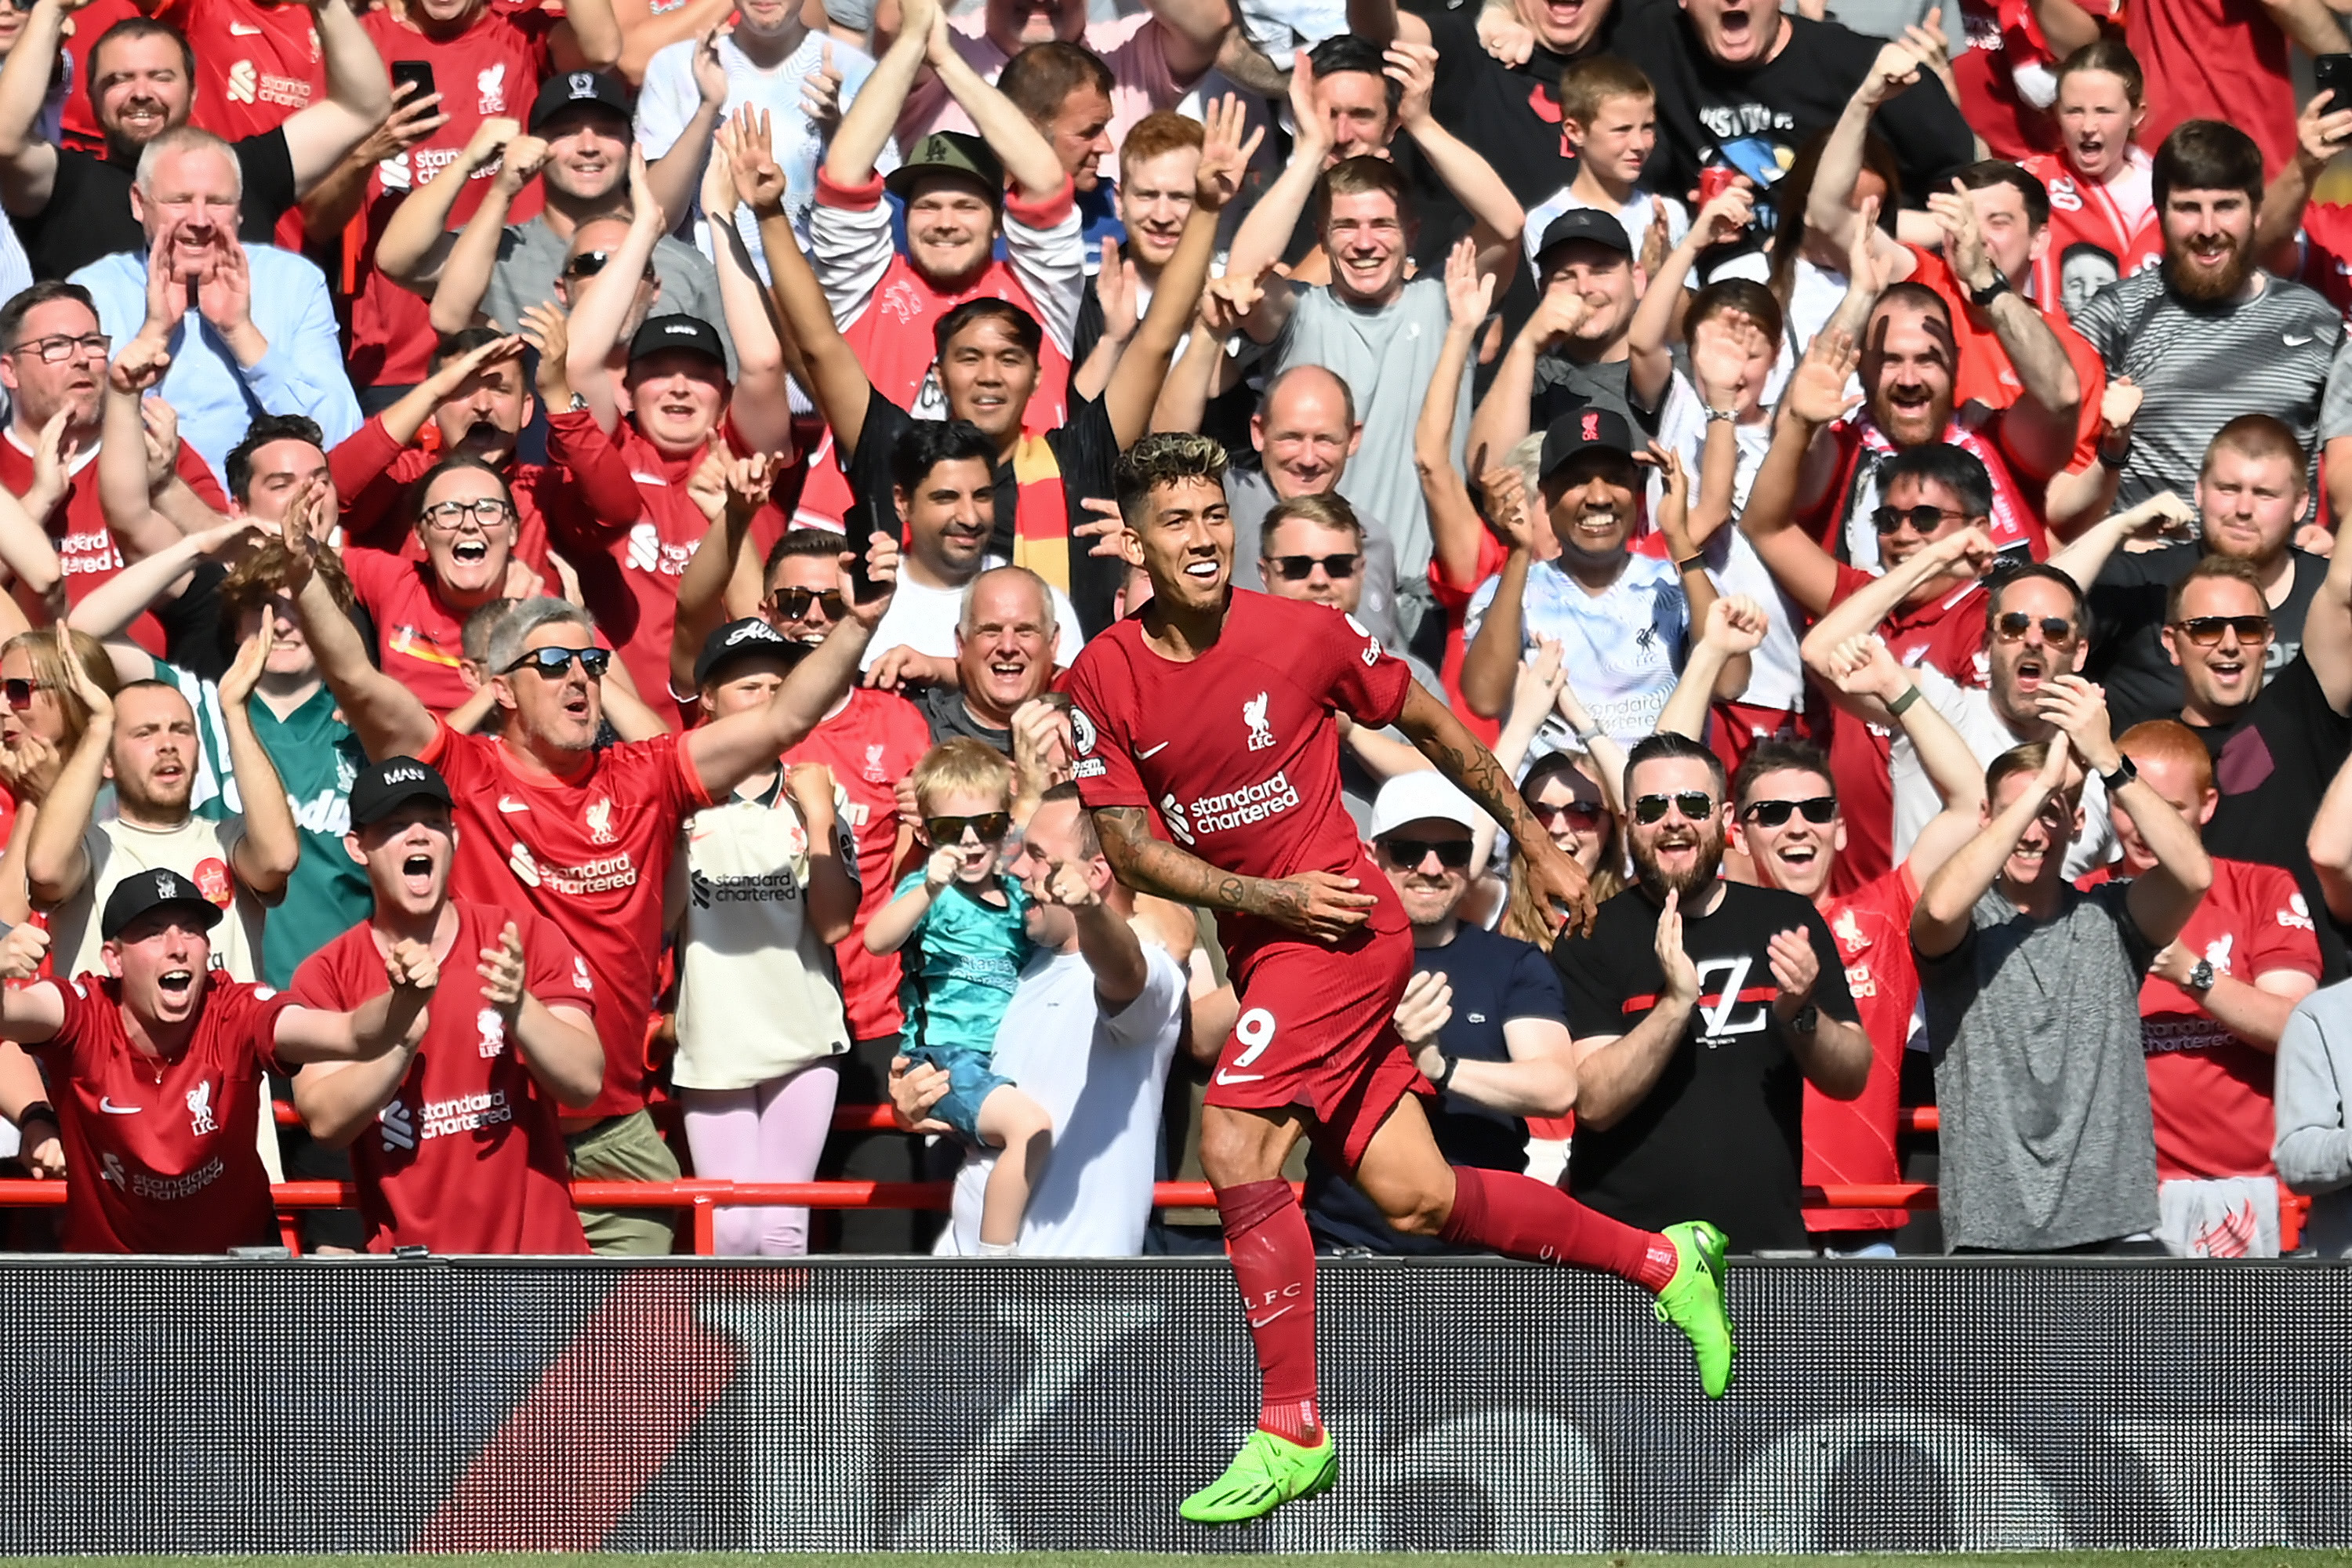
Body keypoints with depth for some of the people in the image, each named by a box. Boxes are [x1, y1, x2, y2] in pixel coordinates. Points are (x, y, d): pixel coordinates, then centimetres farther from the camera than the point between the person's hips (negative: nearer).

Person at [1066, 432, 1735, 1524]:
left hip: (1341, 928, -5)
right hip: (1257, 940, 5)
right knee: (1415, 1199, 4)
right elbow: (1131, 849, 0)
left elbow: (1433, 728, 6)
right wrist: (1270, 896, -12)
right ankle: (1664, 1262, 21)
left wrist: (1537, 846, 11)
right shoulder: (1104, 680, 0)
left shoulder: (1301, 634, -8)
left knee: (1233, 1145, -20)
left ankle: (1291, 1432, -14)